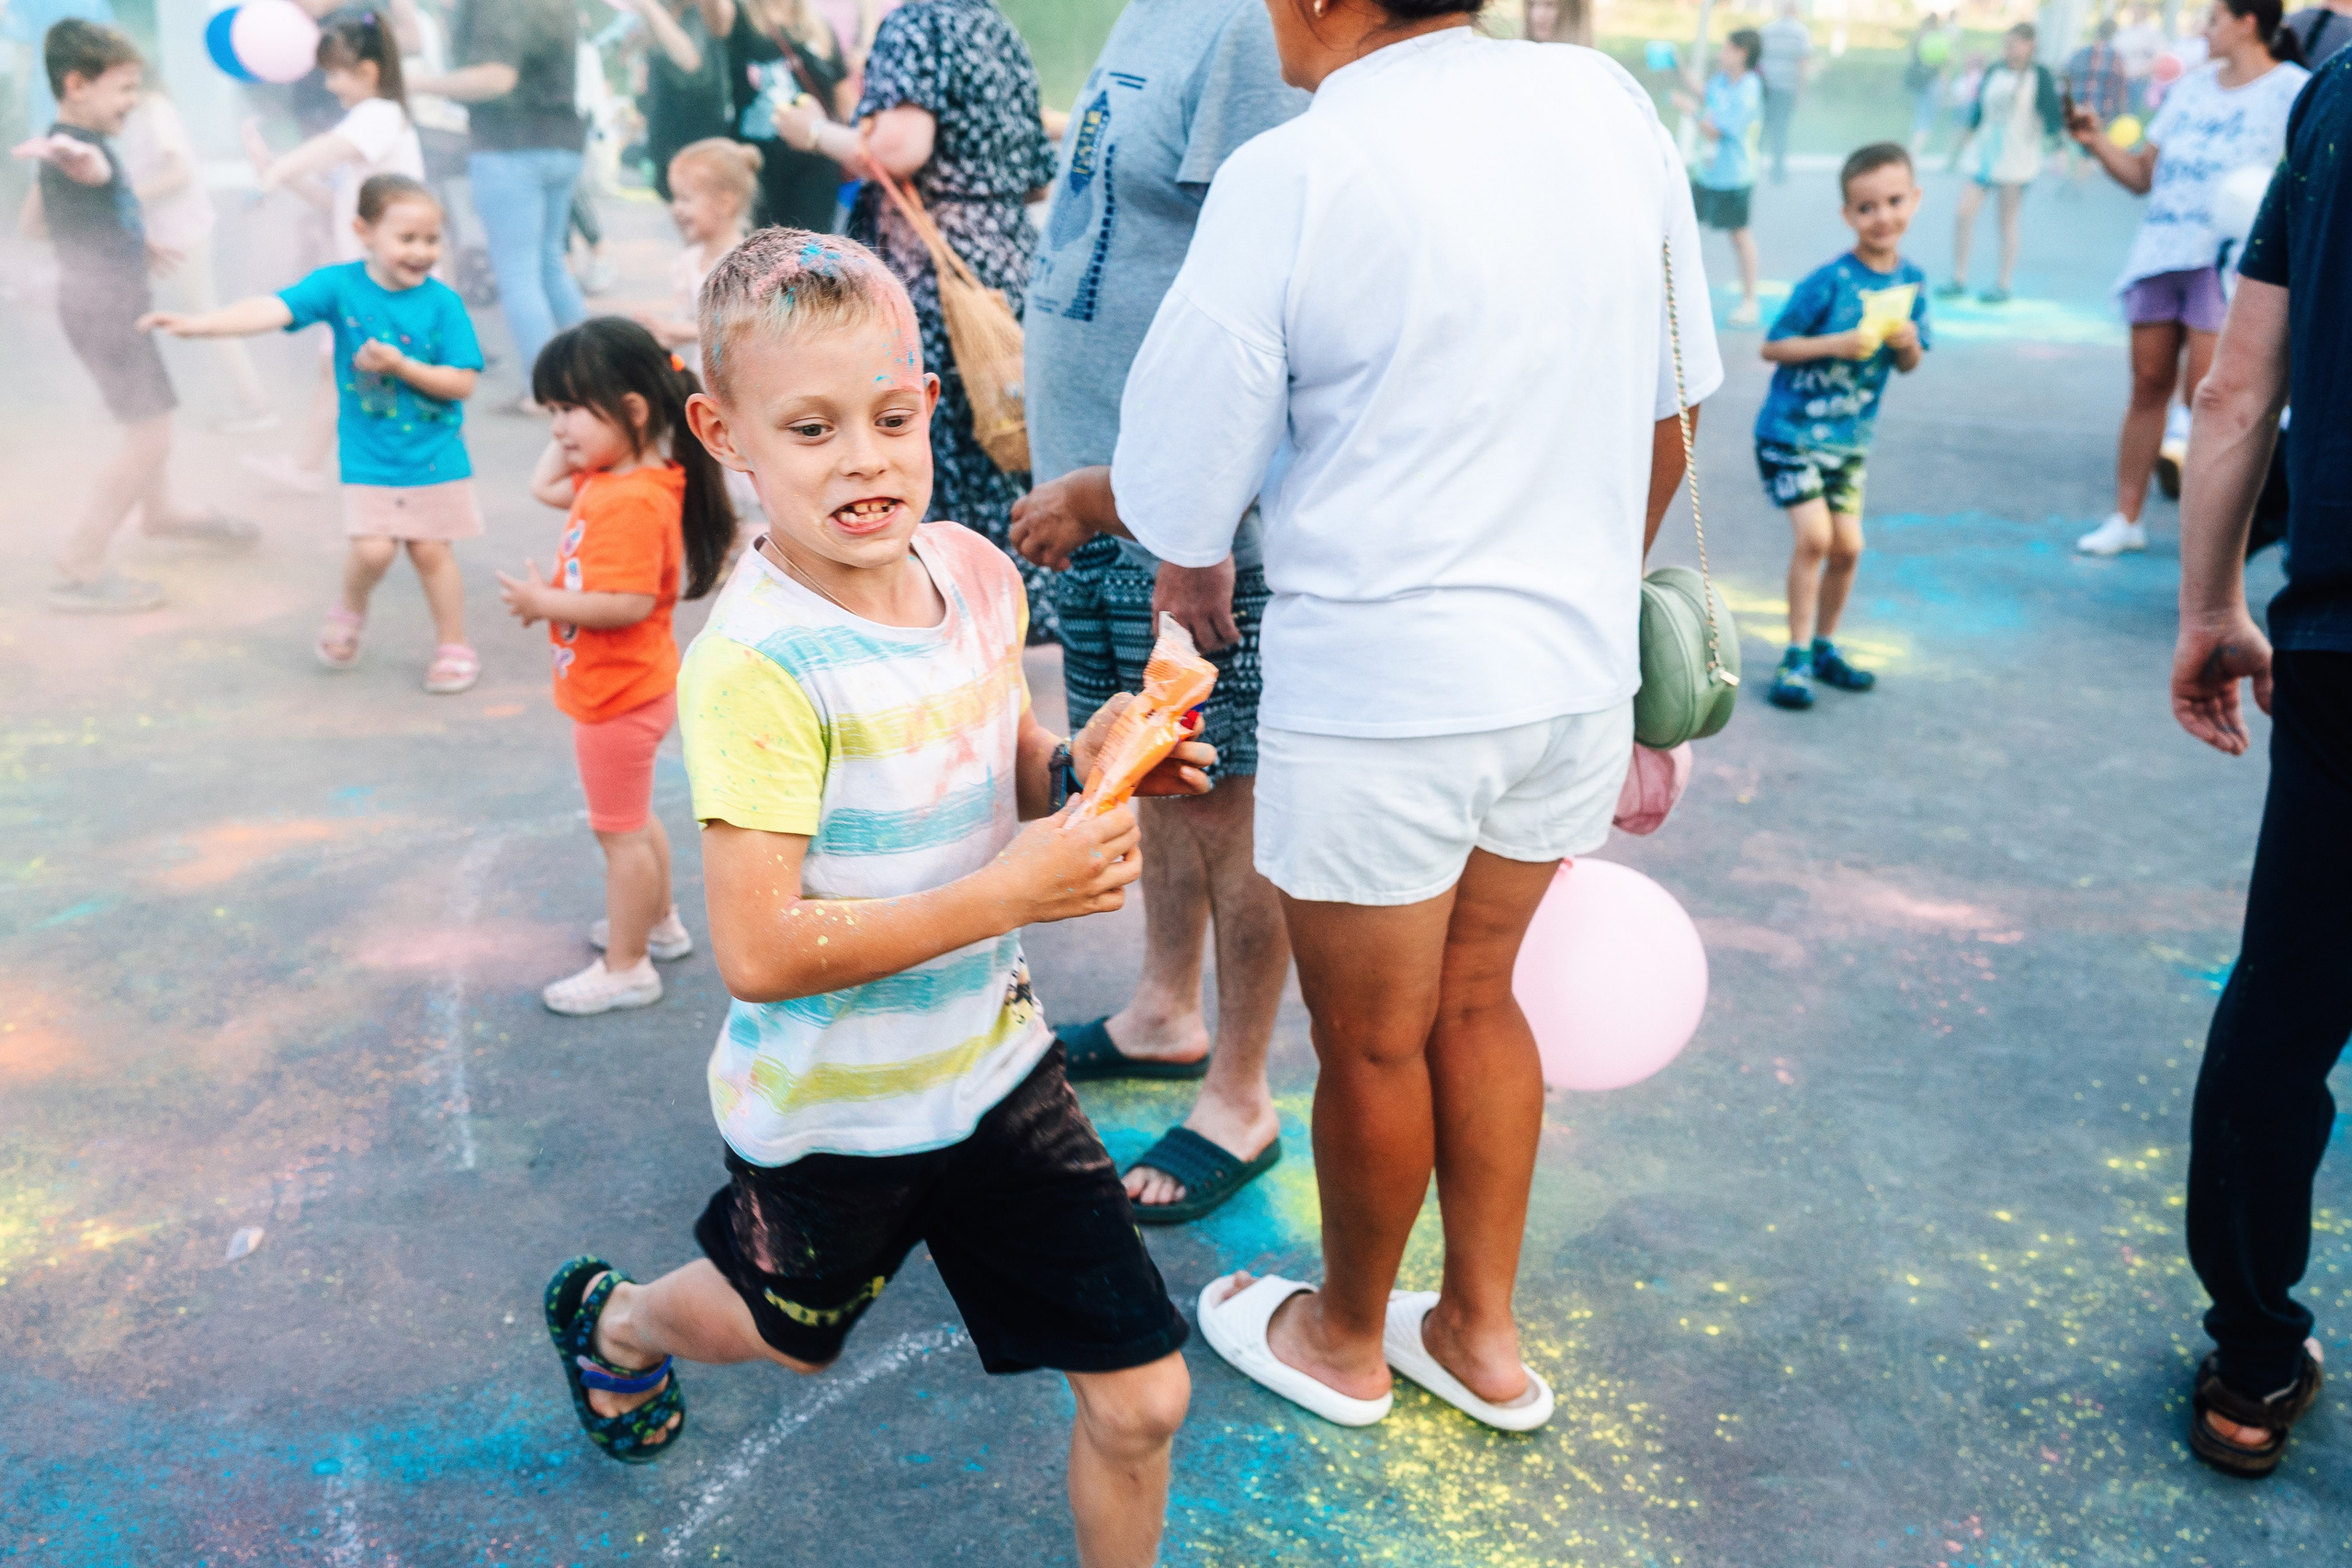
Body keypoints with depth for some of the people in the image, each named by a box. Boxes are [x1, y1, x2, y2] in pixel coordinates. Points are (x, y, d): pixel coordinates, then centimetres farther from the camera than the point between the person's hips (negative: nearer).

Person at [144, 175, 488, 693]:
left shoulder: (443, 302, -10)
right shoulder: (340, 285, -8)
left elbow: (461, 383, -11)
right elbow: (273, 309, -20)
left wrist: (400, 365, -22)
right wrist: (199, 324, -32)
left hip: (434, 453, 0)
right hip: (369, 455, 1)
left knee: (430, 550, 4)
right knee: (373, 548, -7)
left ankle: (455, 648, 21)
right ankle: (350, 610, 25)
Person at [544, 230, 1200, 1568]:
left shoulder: (974, 571, -6)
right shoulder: (758, 667, -27)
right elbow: (760, 952, -29)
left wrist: (1083, 766, -13)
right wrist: (1008, 892, -31)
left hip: (999, 1059, 5)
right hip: (832, 1107, -4)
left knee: (1142, 1393, 5)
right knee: (792, 1332, 28)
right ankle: (613, 1317, 61)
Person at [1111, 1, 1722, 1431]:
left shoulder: (1288, 180, -16)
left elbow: (1177, 513, -11)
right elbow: (1667, 422, 10)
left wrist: (1080, 495, 11)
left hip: (1379, 698, -6)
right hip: (1580, 673, 6)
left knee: (1372, 1045, 14)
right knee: (1475, 997, 23)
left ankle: (1346, 1340, 39)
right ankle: (1483, 1335, 39)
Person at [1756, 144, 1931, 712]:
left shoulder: (1911, 282, 0)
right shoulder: (1830, 282, -16)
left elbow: (1908, 365, 9)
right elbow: (1772, 346, -14)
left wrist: (1908, 342, -13)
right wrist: (1836, 344, -26)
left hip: (1850, 437, 6)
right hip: (1791, 430, -5)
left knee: (1847, 546, 7)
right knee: (1814, 535, -14)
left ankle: (1824, 647, 26)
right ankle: (1797, 656, -1)